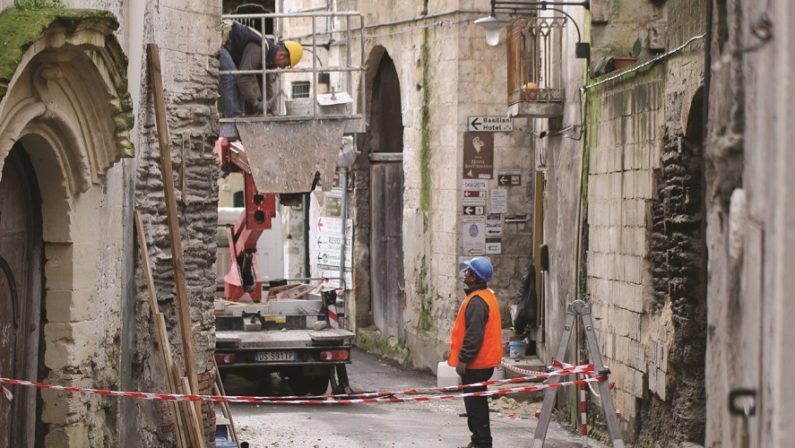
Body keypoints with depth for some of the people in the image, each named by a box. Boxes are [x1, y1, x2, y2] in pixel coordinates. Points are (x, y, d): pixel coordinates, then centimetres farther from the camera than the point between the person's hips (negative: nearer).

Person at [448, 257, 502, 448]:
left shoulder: (476, 301, -21)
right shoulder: (488, 296, 13)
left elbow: (474, 334, -26)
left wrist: (463, 359, -22)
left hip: (475, 364, -11)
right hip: (485, 361, 11)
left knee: (474, 403, -6)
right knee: (477, 402, 18)